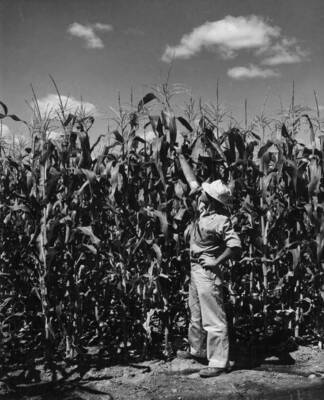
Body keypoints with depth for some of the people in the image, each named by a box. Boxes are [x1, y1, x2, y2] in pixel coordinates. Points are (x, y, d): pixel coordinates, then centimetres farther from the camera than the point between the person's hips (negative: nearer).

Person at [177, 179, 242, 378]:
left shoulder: (220, 220, -21)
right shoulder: (203, 212, 3)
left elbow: (235, 247, -29)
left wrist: (216, 261, -22)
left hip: (208, 272, -10)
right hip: (195, 269, 10)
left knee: (213, 319, -3)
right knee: (196, 314, 23)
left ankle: (219, 362, 5)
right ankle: (197, 350, 39)